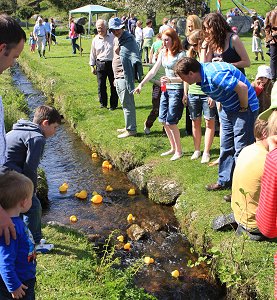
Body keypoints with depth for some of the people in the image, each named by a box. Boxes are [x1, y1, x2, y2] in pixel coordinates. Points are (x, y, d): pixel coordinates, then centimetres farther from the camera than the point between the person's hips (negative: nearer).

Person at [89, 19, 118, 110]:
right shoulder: (95, 40, 6)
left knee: (113, 85, 4)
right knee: (101, 85, 4)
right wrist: (92, 66, 12)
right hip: (100, 64, 2)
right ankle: (103, 103, 19)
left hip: (112, 63, -2)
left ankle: (113, 104, 15)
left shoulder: (113, 37, -2)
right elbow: (93, 53, 14)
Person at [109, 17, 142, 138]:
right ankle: (128, 127, 27)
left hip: (125, 77, -10)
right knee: (125, 104, 17)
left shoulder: (128, 39, -13)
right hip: (118, 77, 10)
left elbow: (135, 56, -20)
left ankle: (131, 130, 2)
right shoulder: (116, 40, 17)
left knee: (127, 104, -5)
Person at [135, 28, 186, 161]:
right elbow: (153, 71, 13)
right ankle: (173, 147, 26)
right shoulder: (163, 53, 7)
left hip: (177, 90, -8)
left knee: (171, 122, -7)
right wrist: (141, 84, 10)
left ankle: (179, 151, 10)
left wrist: (171, 80, -33)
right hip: (166, 89, 8)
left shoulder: (181, 54, -15)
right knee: (163, 120, 11)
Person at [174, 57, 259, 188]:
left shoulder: (214, 75, -31)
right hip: (228, 108, 10)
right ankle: (225, 181, 27)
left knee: (241, 149, -7)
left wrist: (243, 108, -20)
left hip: (244, 109, -10)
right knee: (226, 147, 15)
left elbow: (242, 87, -33)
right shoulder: (203, 75, 0)